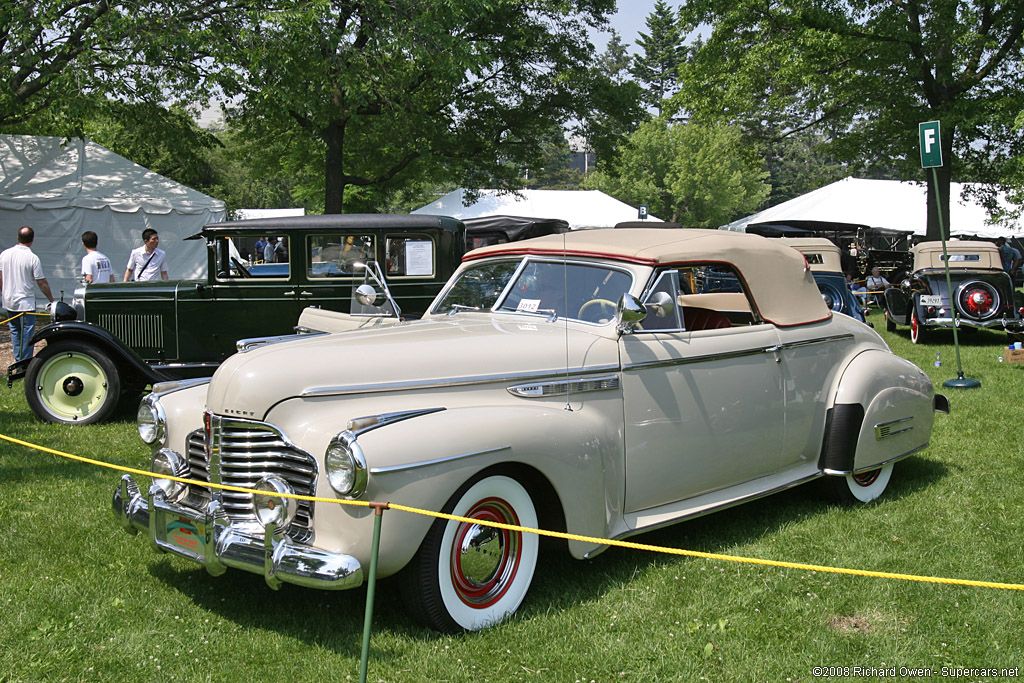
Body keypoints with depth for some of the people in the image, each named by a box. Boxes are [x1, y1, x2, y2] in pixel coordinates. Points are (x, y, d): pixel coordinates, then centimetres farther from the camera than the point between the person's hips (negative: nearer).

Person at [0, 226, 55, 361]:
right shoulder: (33, 258, -14)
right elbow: (42, 283, -11)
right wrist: (52, 300, -1)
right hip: (26, 303, -5)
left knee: (15, 332, 17)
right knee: (27, 335, 2)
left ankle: (18, 360, 23)